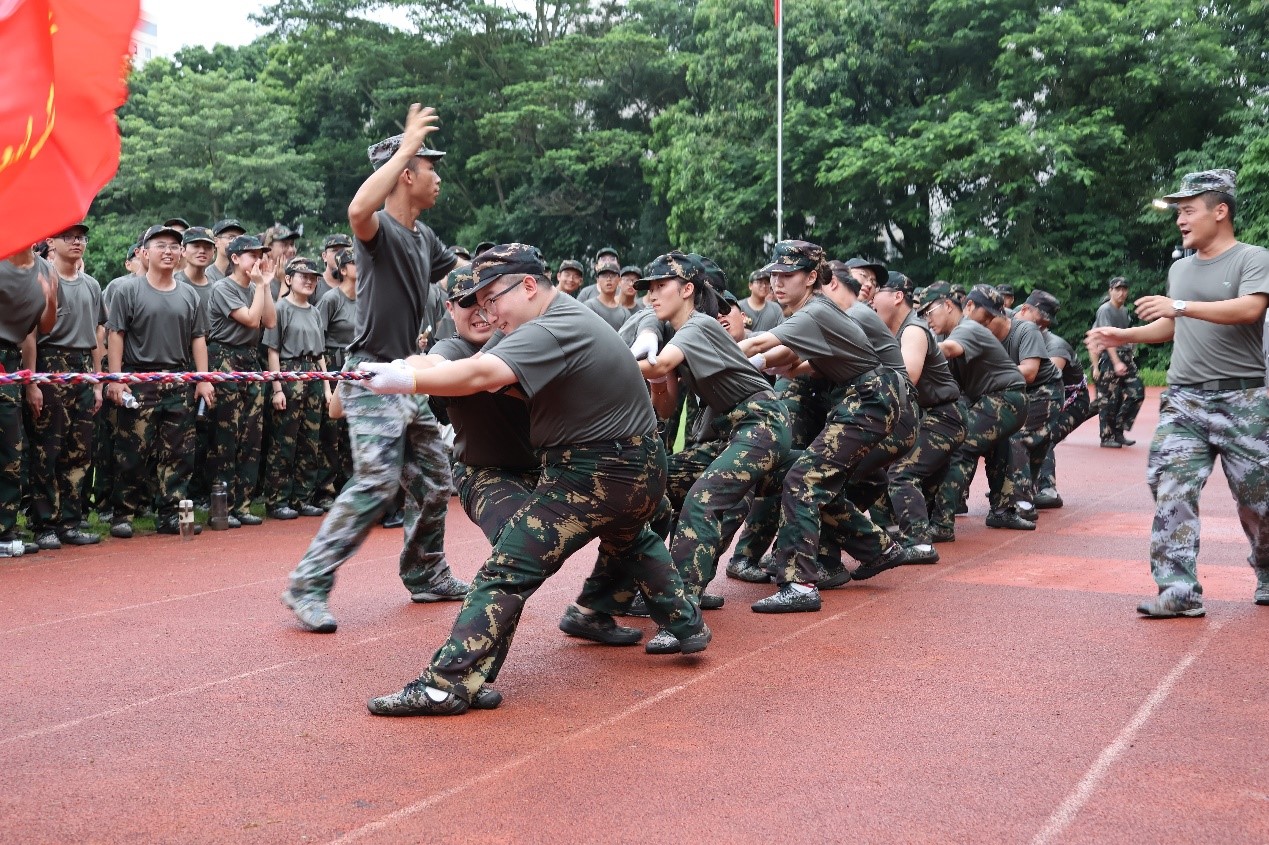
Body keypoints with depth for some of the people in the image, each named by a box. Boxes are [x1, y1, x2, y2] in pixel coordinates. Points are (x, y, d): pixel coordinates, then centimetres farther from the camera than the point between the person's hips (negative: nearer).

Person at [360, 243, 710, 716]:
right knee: (630, 540, 38)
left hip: (593, 476, -10)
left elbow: (481, 375, -34)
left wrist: (408, 380, -34)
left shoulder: (550, 332, -20)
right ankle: (686, 625, 43)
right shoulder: (569, 313, 12)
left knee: (507, 571, -12)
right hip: (644, 468, 10)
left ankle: (447, 683, -16)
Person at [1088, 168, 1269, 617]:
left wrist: (1183, 306, -27)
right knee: (1171, 491, -10)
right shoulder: (1179, 269, 16)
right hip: (1184, 400, 5)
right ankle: (1179, 591, -10)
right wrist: (1124, 335, 12)